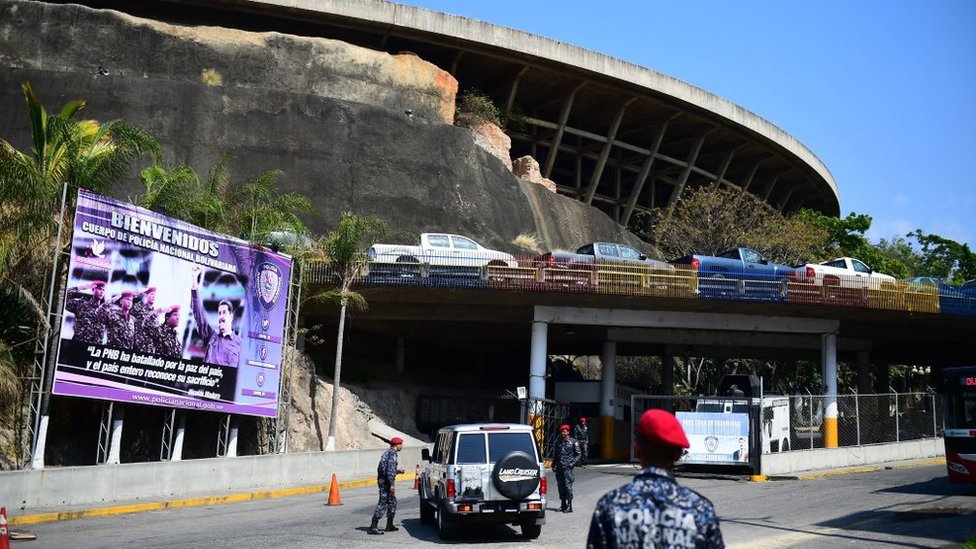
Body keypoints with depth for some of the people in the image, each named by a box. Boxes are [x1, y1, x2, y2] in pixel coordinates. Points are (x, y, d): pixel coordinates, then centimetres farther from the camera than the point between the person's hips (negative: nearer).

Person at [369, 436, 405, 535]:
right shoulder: (392, 453, -11)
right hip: (386, 482, -10)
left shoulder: (387, 453, 19)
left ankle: (390, 525, 22)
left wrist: (398, 471, 30)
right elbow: (390, 469, -21)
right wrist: (392, 484, -22)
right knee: (383, 503, -10)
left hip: (382, 480, 10)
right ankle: (373, 527, -12)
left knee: (392, 502, 16)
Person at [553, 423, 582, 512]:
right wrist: (554, 465, 14)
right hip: (559, 468, 6)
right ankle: (563, 505, 16)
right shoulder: (559, 443, 16)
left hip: (567, 467, -6)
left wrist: (573, 463, -12)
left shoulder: (573, 442, 0)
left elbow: (579, 455, 1)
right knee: (560, 486, 7)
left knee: (567, 486, -10)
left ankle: (569, 506, -7)